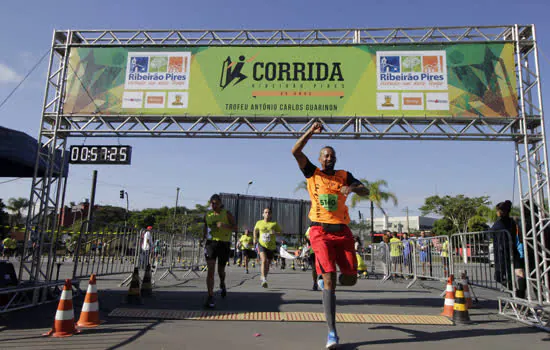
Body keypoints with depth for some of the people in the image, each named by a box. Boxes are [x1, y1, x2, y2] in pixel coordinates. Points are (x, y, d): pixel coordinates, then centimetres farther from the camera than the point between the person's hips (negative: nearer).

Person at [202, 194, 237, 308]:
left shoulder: (226, 214, -1)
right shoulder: (207, 215, 8)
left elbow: (235, 228, -5)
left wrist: (224, 225, -22)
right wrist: (203, 238, 10)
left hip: (224, 244, -1)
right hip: (211, 243, 1)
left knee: (221, 270, 11)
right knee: (210, 270, -11)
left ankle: (222, 284, 45)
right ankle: (210, 297, -8)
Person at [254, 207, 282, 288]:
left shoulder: (274, 224, -3)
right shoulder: (259, 223, 4)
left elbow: (280, 232, -2)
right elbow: (255, 230, 23)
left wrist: (275, 233, -21)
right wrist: (255, 238, 12)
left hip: (271, 246, 1)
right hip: (262, 245, -1)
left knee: (268, 264, 11)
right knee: (264, 261, -23)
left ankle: (263, 278, 33)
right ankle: (264, 279, -24)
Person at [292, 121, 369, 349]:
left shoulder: (344, 175, 13)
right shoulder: (312, 173, 7)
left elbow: (366, 191, 2)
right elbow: (295, 151, -6)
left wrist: (353, 188, -20)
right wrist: (311, 131, -14)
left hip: (342, 231, 3)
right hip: (320, 231, -3)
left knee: (350, 278, 2)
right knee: (329, 278, -12)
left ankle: (326, 279, 40)